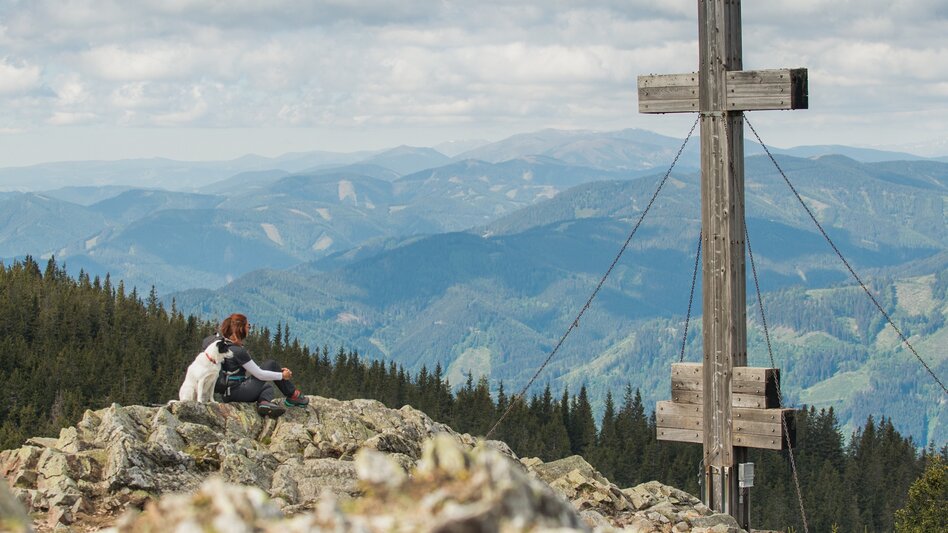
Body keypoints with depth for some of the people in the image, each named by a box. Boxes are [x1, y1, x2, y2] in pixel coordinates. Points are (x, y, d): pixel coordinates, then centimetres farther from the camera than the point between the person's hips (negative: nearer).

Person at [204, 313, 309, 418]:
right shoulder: (238, 351, -18)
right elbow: (259, 374, -14)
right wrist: (282, 375, -1)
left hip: (227, 394, 9)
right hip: (238, 392, -9)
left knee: (268, 386, 29)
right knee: (272, 365, 3)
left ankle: (264, 401, -5)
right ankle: (293, 395, 12)